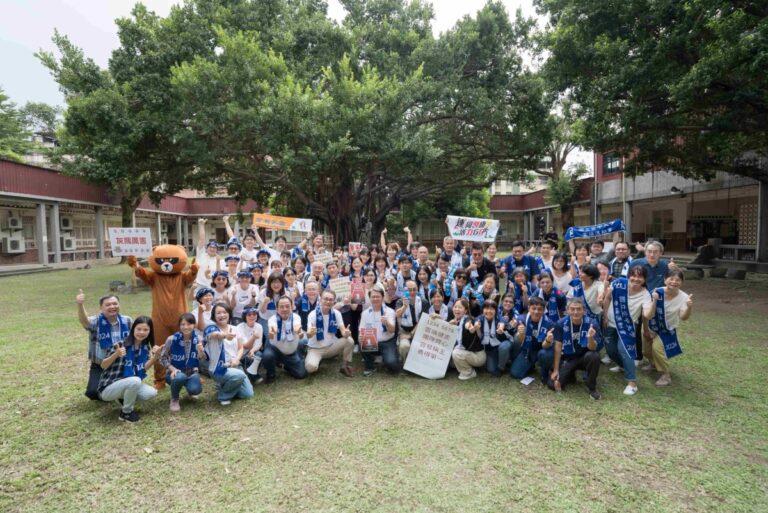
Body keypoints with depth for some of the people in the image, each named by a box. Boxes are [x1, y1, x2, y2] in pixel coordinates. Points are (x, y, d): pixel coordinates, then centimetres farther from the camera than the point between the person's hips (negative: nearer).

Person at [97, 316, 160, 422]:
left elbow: (143, 368, -9)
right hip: (108, 387, -6)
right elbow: (103, 365, -14)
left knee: (151, 393, -16)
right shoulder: (120, 344, -19)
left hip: (128, 385, 6)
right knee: (135, 380, -33)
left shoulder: (145, 347, 0)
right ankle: (126, 412, -9)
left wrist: (156, 356, -25)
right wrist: (116, 355, -34)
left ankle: (125, 398, 12)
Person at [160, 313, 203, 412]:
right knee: (180, 377, -37)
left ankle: (190, 390, 14)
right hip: (175, 372, -1)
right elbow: (162, 358, -5)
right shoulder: (172, 339, -14)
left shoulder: (198, 340, -9)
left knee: (196, 389, -28)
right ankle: (174, 399, -4)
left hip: (192, 372, 1)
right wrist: (173, 369, -20)